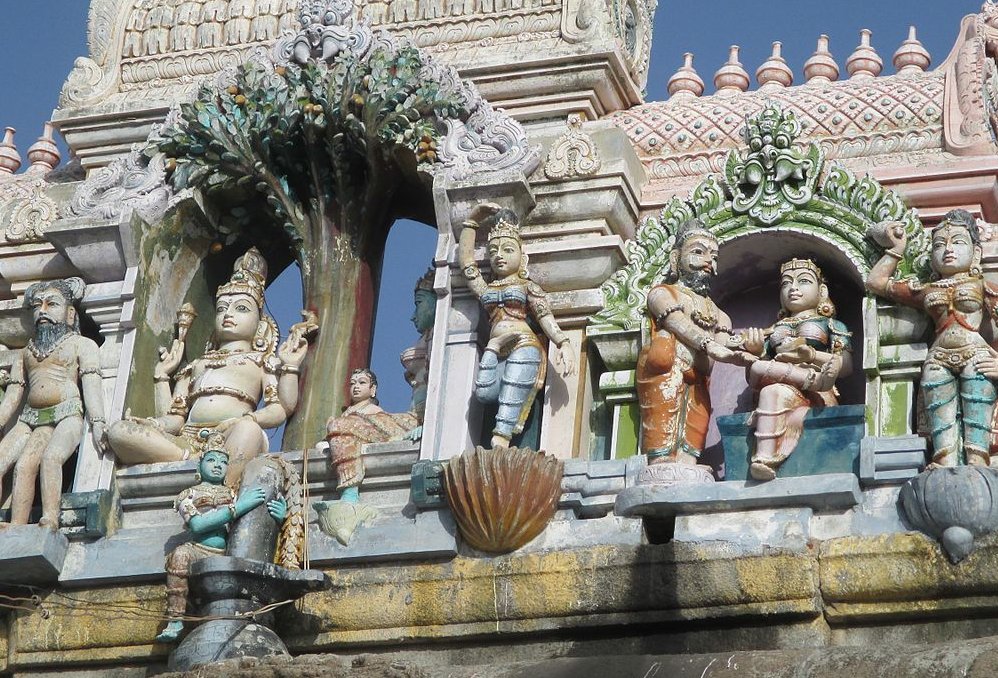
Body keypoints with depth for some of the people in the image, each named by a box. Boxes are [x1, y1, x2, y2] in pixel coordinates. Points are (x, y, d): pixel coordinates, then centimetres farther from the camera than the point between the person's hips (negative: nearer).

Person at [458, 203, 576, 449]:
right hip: (499, 354, 4)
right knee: (484, 392, -32)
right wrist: (472, 222, 31)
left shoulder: (527, 286, 15)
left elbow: (546, 317, 2)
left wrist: (563, 343, -15)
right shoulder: (486, 289, 27)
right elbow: (466, 260, 30)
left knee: (509, 403, -25)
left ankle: (499, 446, -35)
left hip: (524, 348, -4)